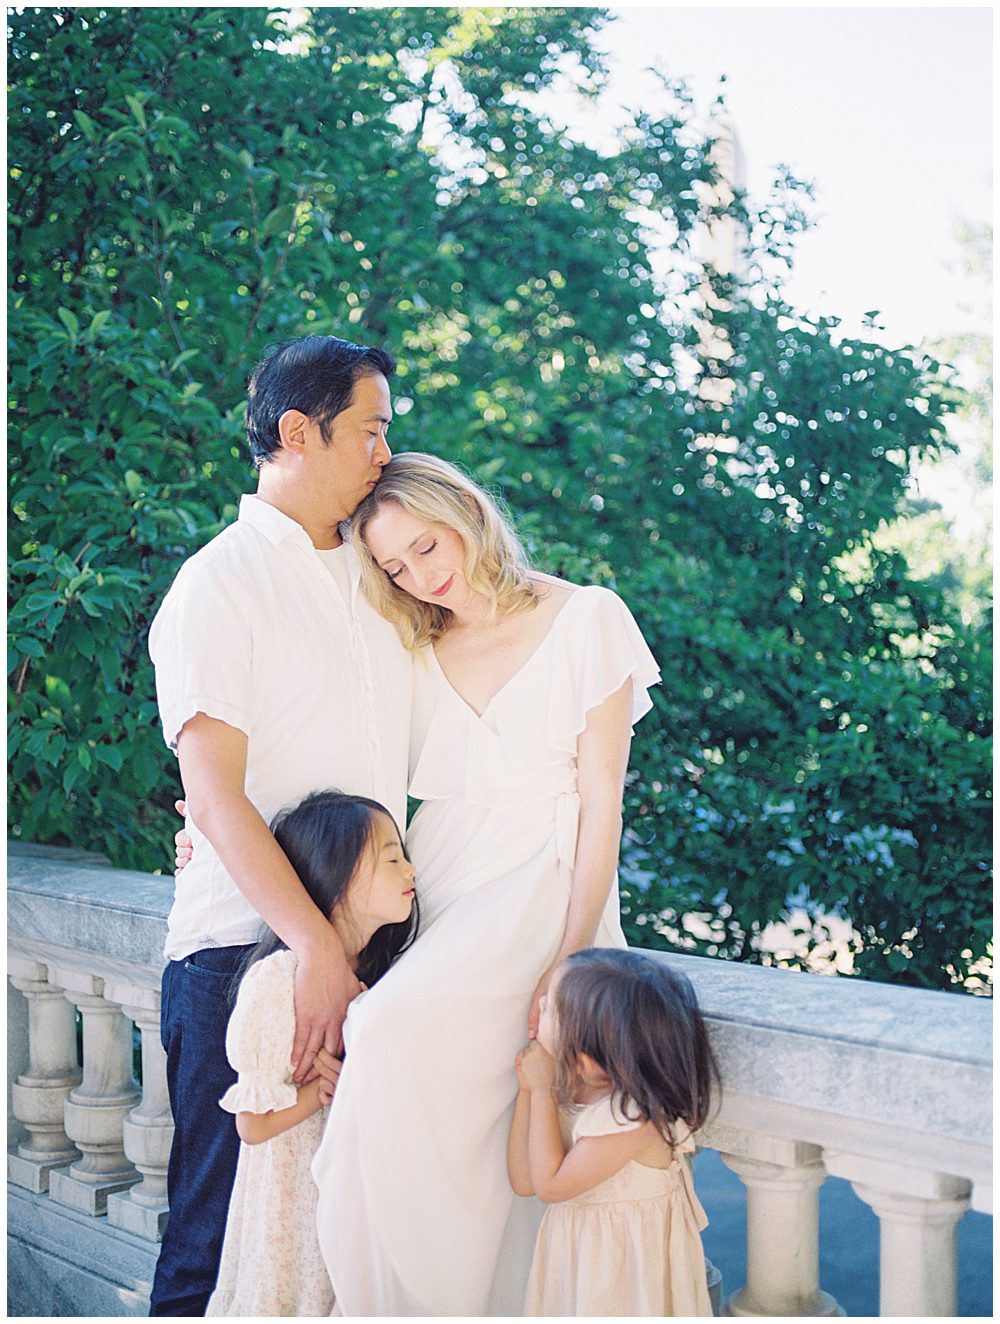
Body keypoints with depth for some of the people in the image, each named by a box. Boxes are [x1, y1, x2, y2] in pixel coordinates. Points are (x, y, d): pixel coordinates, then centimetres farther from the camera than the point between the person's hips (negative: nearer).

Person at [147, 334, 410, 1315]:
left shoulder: (371, 575, 15)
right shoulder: (219, 584, -6)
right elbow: (216, 798, -15)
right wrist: (317, 947, -21)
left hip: (359, 940, 6)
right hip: (248, 950, -6)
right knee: (223, 1239, 1)